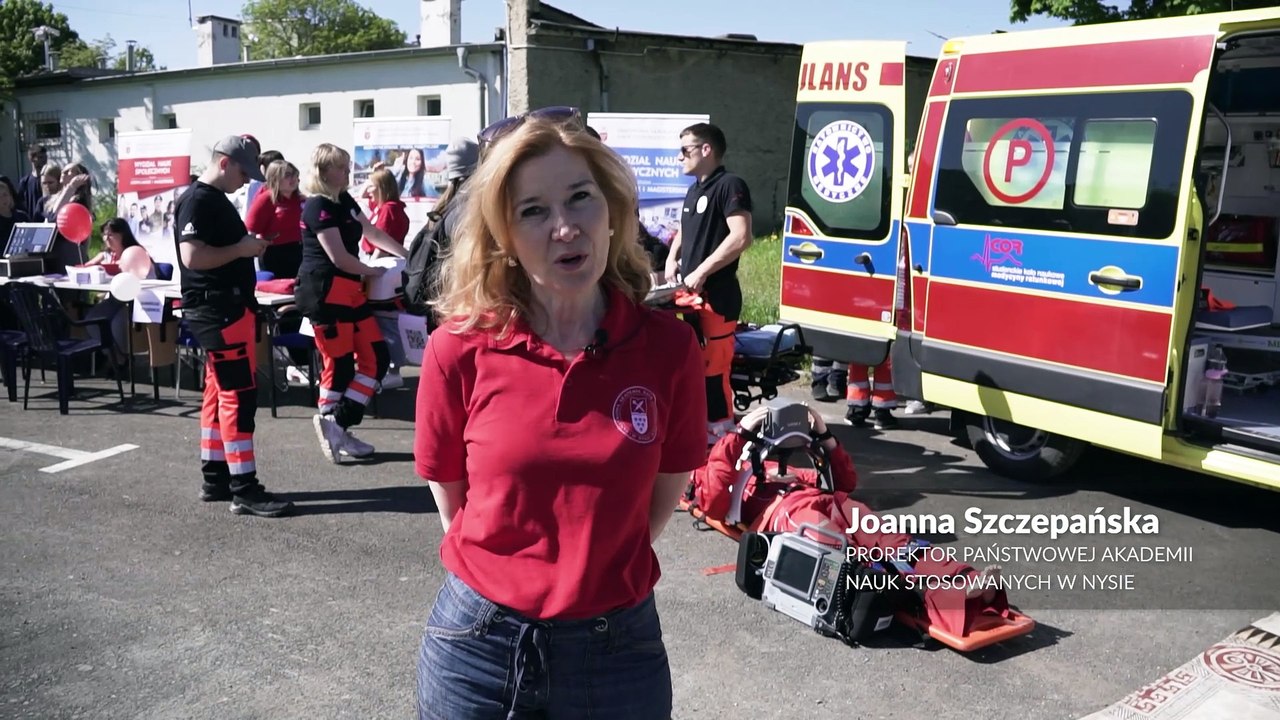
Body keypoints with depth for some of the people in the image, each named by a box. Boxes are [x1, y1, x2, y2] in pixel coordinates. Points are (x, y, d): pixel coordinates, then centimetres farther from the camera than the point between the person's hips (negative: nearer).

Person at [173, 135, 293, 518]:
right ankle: (244, 489, -7)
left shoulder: (219, 199, 17)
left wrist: (249, 245, 10)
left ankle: (215, 478, 21)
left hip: (231, 307, 11)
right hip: (217, 310, -11)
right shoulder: (197, 201, -14)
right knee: (239, 394, -10)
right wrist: (242, 249, -18)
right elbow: (192, 256, -25)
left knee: (220, 393, 13)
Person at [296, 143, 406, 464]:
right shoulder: (318, 206, -12)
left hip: (349, 289, 9)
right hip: (325, 291, -9)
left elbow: (373, 233, 22)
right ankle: (334, 424, 4)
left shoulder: (345, 200, 15)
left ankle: (337, 425, 8)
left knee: (376, 358, 5)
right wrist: (373, 271, -2)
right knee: (339, 364, -6)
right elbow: (339, 257, -16)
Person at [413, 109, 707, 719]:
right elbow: (448, 487, 3)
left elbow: (669, 484, 3)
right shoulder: (459, 349, -12)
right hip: (478, 643, 0)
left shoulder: (669, 346, -10)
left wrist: (599, 567, 2)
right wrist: (503, 569, 4)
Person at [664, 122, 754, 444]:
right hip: (691, 293, 9)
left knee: (714, 369, -10)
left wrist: (702, 271, -19)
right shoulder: (694, 190, 19)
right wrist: (672, 258, 15)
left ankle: (720, 434, -2)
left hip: (717, 295, -9)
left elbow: (741, 237, -21)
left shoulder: (730, 185, -9)